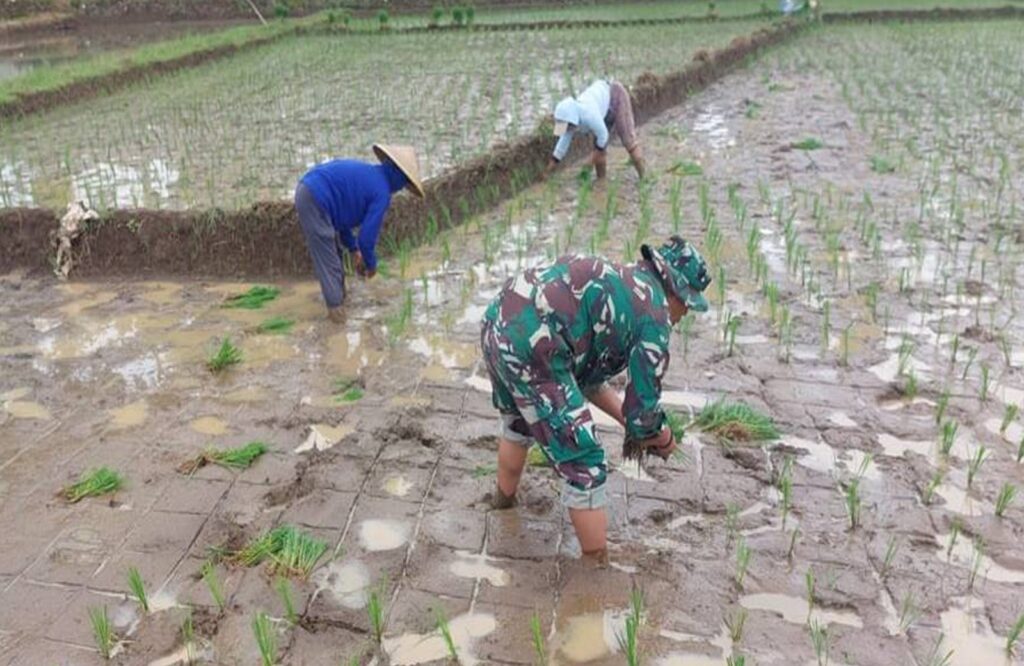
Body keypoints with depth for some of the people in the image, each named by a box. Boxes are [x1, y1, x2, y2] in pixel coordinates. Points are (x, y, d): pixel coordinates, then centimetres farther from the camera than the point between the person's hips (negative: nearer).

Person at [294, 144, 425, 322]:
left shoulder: (367, 174, 19)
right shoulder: (382, 193, -9)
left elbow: (341, 214, 24)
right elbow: (368, 235, -8)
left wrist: (353, 249, 27)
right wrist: (371, 264, 9)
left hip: (306, 190, 10)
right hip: (314, 200, -10)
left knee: (333, 252, 22)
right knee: (327, 259, 0)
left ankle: (339, 294, 36)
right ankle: (335, 307, 8)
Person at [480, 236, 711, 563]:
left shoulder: (616, 282, 24)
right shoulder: (654, 318, -1)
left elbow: (586, 374, 31)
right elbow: (643, 415, 3)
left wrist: (628, 419, 31)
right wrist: (665, 441, 24)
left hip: (497, 322, 10)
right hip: (530, 349, -10)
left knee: (517, 426, 37)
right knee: (584, 467, 4)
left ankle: (504, 499, 61)